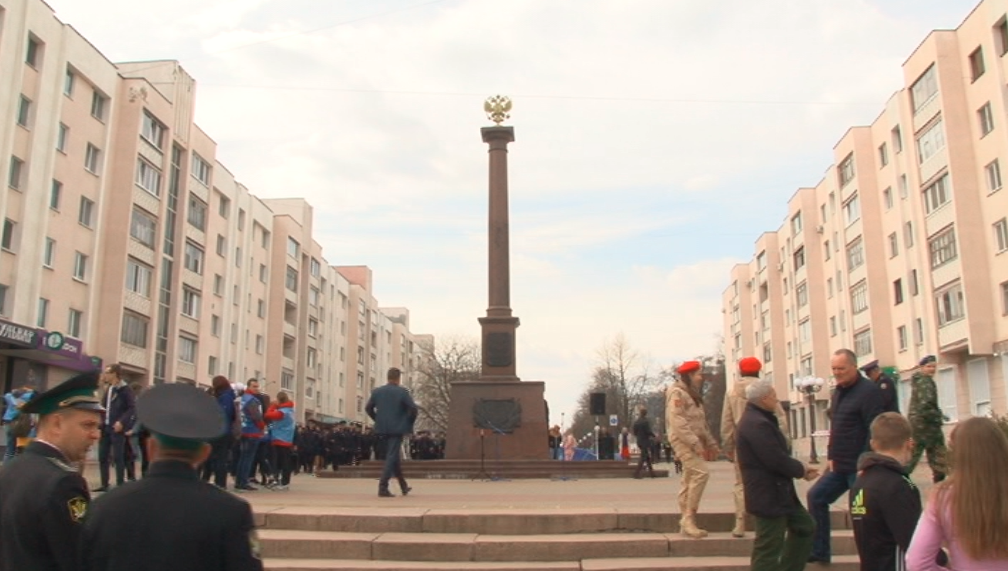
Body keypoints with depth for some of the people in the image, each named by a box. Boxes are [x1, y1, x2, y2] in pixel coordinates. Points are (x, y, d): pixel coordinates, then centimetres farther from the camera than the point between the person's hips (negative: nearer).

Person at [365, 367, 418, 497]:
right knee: (391, 457, -3)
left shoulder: (377, 391, 5)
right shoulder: (402, 392, -8)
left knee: (396, 456, 18)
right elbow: (413, 408, -14)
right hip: (397, 428, -5)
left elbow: (368, 408, 8)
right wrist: (409, 423, 1)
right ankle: (382, 487, -11)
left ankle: (404, 486, 29)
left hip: (382, 429, 6)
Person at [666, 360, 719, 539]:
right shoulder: (677, 393, -11)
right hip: (683, 441, -10)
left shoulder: (692, 395, 21)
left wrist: (710, 443, 15)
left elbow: (701, 423, 24)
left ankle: (686, 522, 11)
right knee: (701, 473, -21)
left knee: (690, 479, 8)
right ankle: (689, 518, -17)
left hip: (693, 442, 10)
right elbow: (678, 422, -21)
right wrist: (696, 443, -24)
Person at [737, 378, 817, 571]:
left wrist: (798, 467, 1)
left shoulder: (759, 419, 12)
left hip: (777, 492, 11)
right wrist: (801, 470, -8)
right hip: (768, 495, -11)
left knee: (804, 526, 23)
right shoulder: (757, 424, -25)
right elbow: (777, 461, -26)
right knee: (769, 548, -3)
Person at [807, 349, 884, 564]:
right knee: (816, 496, 10)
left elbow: (875, 431, -21)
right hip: (839, 465, 9)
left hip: (860, 466, -9)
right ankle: (819, 550, 18)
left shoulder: (868, 391, -16)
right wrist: (831, 456, 12)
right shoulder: (838, 392, 12)